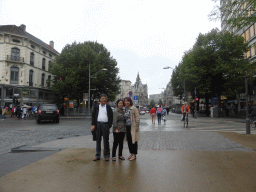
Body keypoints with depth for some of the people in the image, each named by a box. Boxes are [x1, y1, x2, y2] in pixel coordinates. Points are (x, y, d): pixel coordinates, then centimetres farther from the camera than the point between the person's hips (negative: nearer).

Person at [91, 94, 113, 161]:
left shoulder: (108, 107, 8)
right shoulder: (96, 107, 11)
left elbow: (111, 116, 7)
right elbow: (93, 115, 8)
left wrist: (109, 125, -4)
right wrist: (93, 125, -1)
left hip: (105, 125, -1)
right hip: (98, 124, 2)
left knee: (106, 140, 2)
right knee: (98, 140, 7)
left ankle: (106, 156, 12)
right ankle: (97, 156, 16)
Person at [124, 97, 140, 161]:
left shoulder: (134, 108, -11)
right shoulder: (125, 109, 11)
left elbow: (137, 118, -11)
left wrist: (137, 127, -14)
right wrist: (125, 126, 14)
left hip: (133, 127, -7)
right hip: (127, 127, 7)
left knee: (133, 141, 1)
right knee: (129, 141, 12)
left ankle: (134, 155, 11)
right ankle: (131, 153, 24)